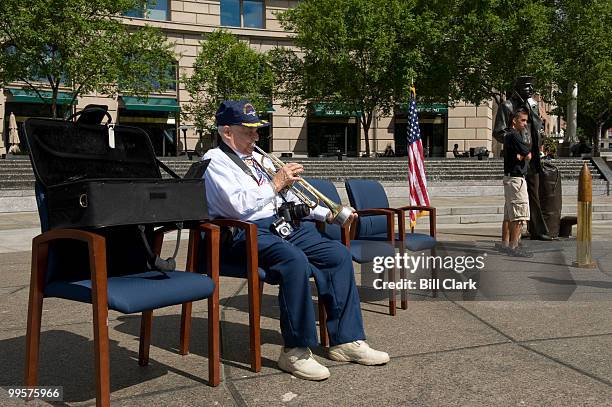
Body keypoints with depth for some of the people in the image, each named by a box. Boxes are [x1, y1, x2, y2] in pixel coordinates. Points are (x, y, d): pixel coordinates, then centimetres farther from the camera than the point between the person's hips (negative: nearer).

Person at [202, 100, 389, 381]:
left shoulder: (259, 158, 24)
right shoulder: (215, 160, -1)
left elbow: (289, 199, 26)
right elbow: (239, 206, -18)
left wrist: (327, 214, 16)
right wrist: (276, 183, -9)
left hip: (281, 225, 8)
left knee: (338, 254, -8)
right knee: (295, 260, -35)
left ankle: (345, 340, -5)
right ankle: (296, 352, -24)